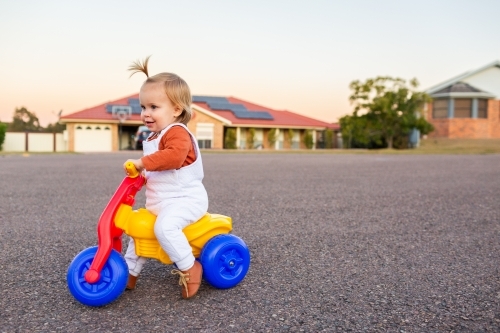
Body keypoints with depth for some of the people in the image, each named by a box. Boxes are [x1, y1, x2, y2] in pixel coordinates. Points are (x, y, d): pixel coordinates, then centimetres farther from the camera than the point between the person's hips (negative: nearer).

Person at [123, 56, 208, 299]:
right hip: (159, 201, 11)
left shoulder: (177, 132, -17)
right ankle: (129, 272, 31)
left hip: (184, 198, -11)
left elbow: (174, 155, -39)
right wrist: (139, 172, 17)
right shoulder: (153, 138, 15)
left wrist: (142, 162, -38)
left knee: (165, 226, -33)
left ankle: (190, 268, -16)